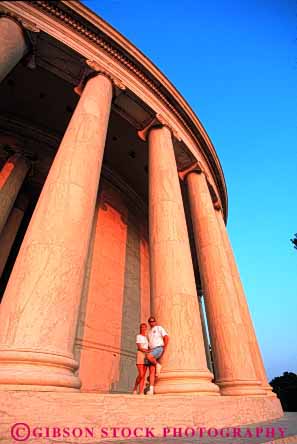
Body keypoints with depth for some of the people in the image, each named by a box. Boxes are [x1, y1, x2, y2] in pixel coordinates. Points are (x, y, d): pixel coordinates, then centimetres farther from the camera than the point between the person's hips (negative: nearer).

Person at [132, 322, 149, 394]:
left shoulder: (146, 337, 18)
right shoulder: (138, 336, -1)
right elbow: (139, 348, -10)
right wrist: (147, 351, -19)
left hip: (146, 357, 6)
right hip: (140, 356, -6)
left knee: (143, 376, -1)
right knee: (141, 374, -13)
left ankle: (141, 392, -1)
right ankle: (135, 388, 9)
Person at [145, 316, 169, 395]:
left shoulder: (159, 328, 4)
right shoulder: (149, 332, 23)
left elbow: (166, 337, -5)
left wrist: (164, 348, -10)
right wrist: (148, 350, 11)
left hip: (159, 348, -6)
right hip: (151, 351, 6)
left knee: (149, 356, -34)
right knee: (152, 371, -5)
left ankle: (158, 365, -10)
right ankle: (151, 389, -6)